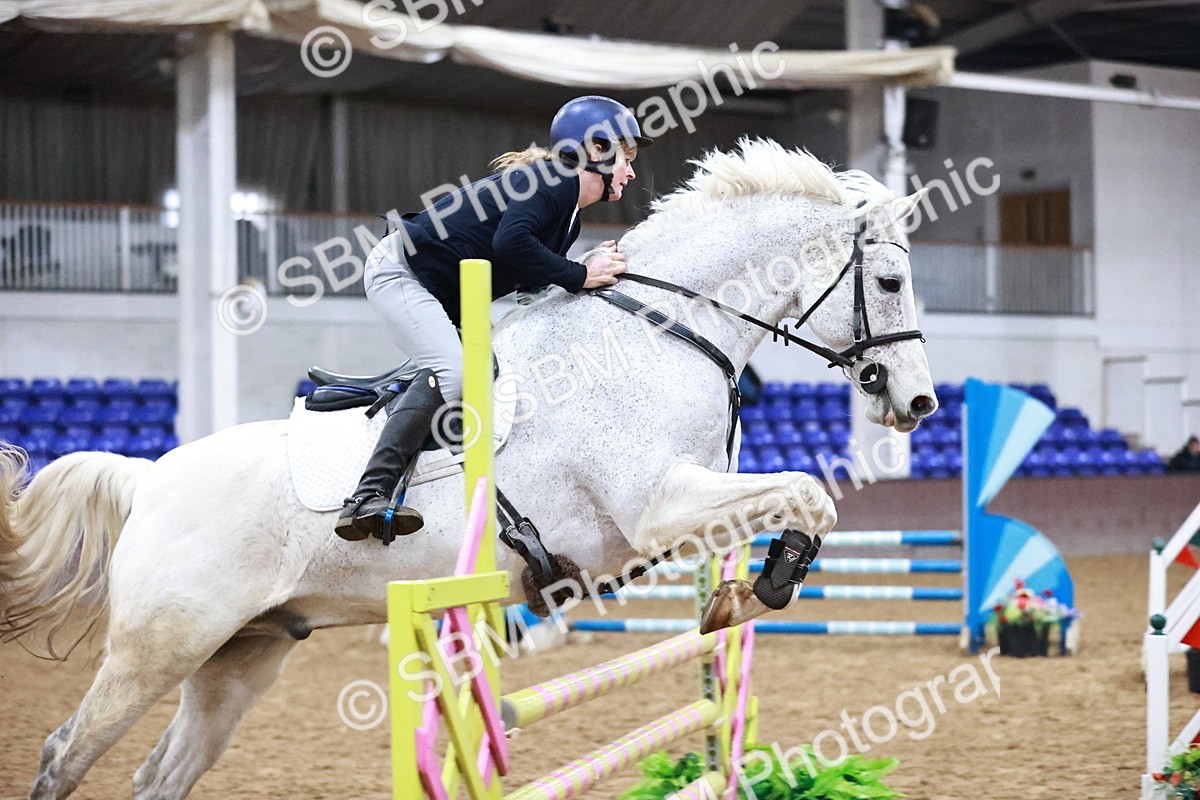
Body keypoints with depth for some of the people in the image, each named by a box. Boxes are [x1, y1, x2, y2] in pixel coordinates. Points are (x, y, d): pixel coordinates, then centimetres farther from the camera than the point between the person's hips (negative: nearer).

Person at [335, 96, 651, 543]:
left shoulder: (570, 219, 16)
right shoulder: (553, 179, -15)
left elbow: (529, 283, 12)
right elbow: (510, 241, -32)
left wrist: (597, 268, 1)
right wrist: (579, 276, -24)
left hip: (443, 300, 11)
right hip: (401, 272, -11)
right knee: (451, 372, -27)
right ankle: (369, 497, -35)